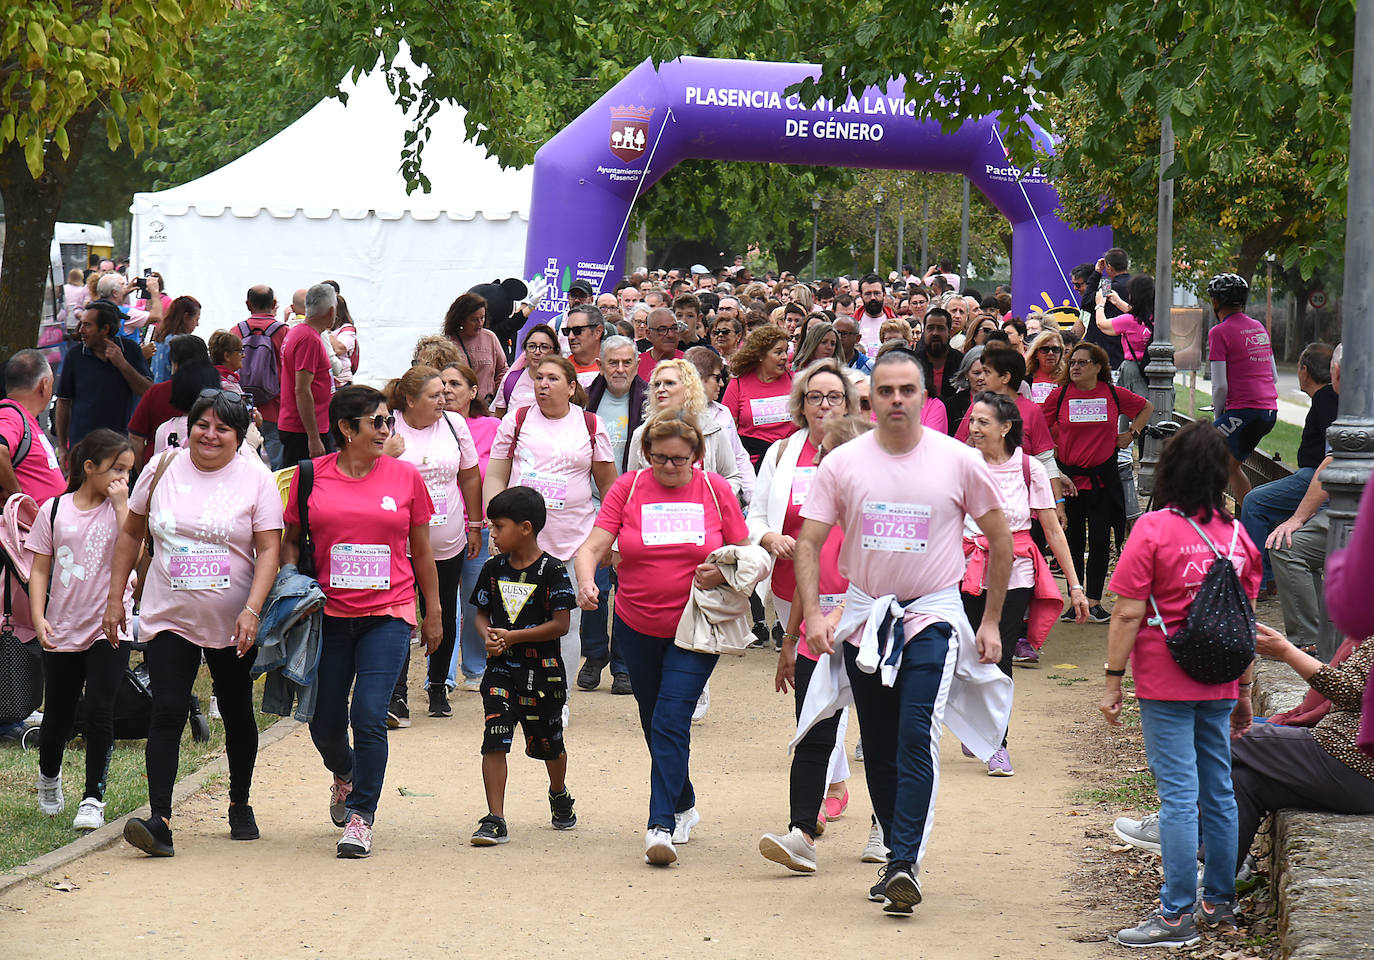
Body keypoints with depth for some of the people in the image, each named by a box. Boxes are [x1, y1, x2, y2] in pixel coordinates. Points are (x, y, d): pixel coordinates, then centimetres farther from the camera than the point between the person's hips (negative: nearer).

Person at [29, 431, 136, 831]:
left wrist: (121, 506, -16)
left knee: (98, 712, -11)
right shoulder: (55, 511, 2)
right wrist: (38, 617, -8)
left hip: (109, 629, -1)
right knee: (58, 715, 11)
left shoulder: (122, 509, 1)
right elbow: (40, 570, 3)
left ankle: (93, 798, -1)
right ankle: (49, 777, 40)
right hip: (62, 630, 1)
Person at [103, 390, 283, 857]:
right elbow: (131, 533, 12)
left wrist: (252, 610, -20)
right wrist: (115, 596, 8)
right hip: (169, 619, 0)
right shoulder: (163, 469, 1)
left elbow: (269, 549, -9)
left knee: (236, 714, 13)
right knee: (167, 712, -12)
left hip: (233, 625, 0)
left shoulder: (256, 479, -5)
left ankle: (240, 805, 34)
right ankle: (160, 821, -19)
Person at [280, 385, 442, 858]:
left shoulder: (405, 476, 3)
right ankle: (345, 775, 42)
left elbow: (422, 551, 11)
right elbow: (290, 540, 11)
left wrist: (433, 612, 14)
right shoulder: (310, 477, 1)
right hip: (328, 617, 1)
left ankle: (361, 816, -3)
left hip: (388, 613, -1)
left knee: (369, 716, -14)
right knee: (325, 723, 8)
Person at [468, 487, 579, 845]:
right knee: (494, 741, -11)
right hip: (501, 668, 3)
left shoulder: (551, 570, -10)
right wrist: (488, 637, -12)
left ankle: (559, 795, 44)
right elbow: (482, 613, 11)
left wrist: (512, 636, -18)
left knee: (548, 742, 15)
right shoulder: (494, 568, 4)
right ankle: (495, 820, -11)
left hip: (542, 670, -3)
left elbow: (560, 624, -14)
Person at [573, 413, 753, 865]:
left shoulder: (715, 491, -1)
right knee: (654, 723, 14)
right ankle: (684, 807, 35)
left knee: (671, 721, -15)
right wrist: (585, 580, -30)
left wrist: (722, 573, -16)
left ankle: (661, 826, -18)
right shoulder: (627, 489, -2)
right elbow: (593, 546, -9)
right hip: (637, 628, 3)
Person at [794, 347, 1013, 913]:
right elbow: (808, 543, 0)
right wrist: (812, 613, -13)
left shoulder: (959, 462, -4)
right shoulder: (842, 464, -1)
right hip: (864, 616, 3)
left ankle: (905, 863, -24)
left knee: (917, 737, -18)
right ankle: (895, 855, 21)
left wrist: (991, 622, 4)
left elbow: (1000, 541, 6)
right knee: (879, 749, 9)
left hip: (932, 616, -3)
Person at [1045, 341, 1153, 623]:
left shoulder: (1113, 395, 1)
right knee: (1073, 541, 4)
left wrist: (1132, 434, 10)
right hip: (1069, 478, 0)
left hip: (1103, 478, 0)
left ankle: (1094, 602, 6)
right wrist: (1048, 450, -1)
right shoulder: (1059, 395, -1)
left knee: (1099, 540, -2)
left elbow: (1146, 407, 19)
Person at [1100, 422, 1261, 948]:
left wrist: (1113, 681, -5)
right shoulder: (1236, 535, 4)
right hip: (1219, 686, 5)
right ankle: (1220, 901, 24)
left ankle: (1177, 917, -5)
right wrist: (1244, 691, 18)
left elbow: (1127, 614, -12)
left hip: (1166, 686, -5)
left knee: (1178, 796, -5)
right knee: (1218, 791, 14)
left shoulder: (1153, 529, -11)